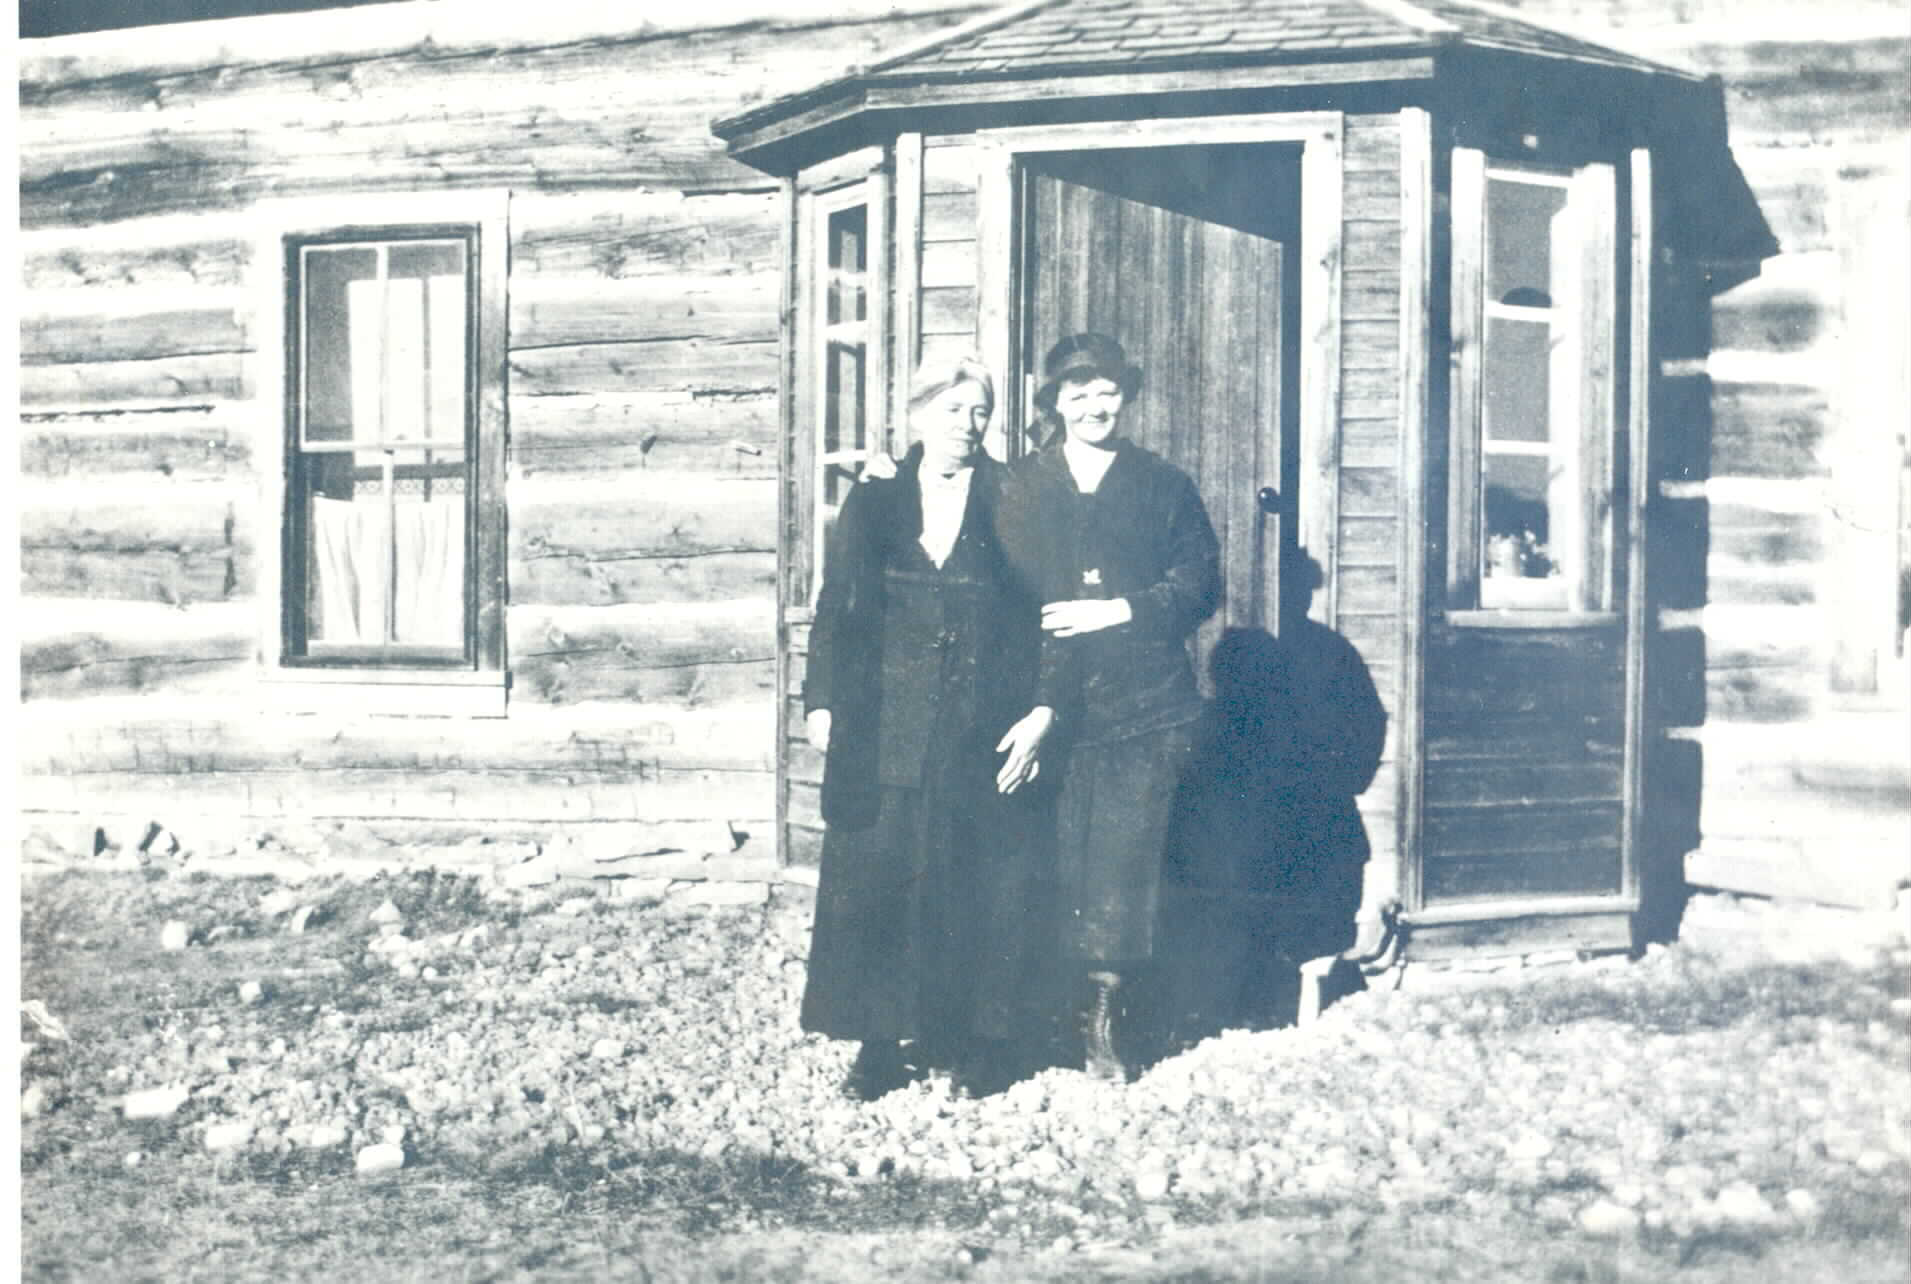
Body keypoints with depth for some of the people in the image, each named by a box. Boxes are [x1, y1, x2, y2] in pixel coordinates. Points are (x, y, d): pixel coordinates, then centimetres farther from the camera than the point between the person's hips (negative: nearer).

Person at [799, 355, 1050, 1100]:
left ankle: (976, 1039, 14)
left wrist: (1036, 717, -7)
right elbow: (836, 606, 10)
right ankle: (881, 1044, 10)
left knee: (981, 884, 1)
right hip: (884, 727, 2)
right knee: (877, 877, 1)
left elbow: (1040, 617, 0)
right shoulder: (873, 503, 9)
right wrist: (821, 699, 1)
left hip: (983, 728, -1)